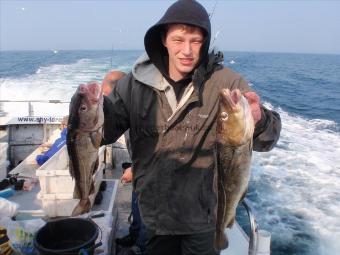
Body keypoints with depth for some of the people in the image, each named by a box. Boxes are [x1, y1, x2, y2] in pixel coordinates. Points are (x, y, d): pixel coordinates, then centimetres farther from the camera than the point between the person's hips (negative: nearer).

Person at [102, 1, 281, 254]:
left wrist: (258, 120, -39)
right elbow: (105, 131, -9)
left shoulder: (226, 83, -16)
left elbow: (266, 140, -16)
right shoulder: (136, 82, -10)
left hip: (203, 216, -1)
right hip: (154, 213, 2)